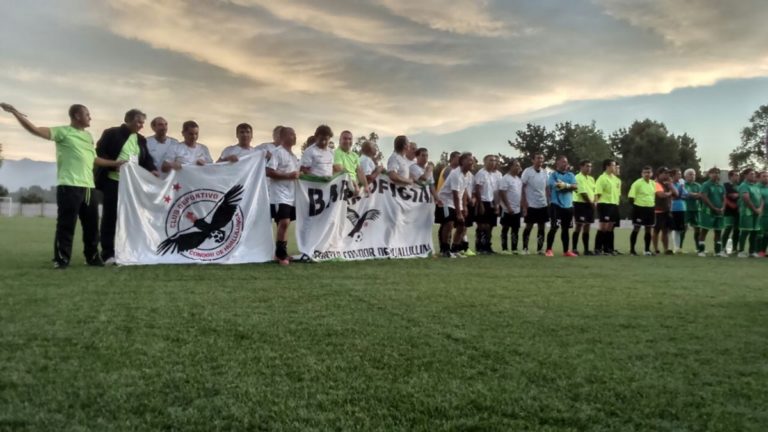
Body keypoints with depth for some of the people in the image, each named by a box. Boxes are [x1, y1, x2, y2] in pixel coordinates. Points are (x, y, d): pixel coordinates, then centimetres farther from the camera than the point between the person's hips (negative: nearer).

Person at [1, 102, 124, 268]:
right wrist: (15, 112, -17)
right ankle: (61, 260, 6)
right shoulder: (63, 131, -2)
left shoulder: (88, 136, 19)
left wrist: (115, 163, 26)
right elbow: (34, 130, -9)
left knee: (92, 224, 11)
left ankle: (92, 257, 22)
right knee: (66, 224, -3)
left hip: (88, 187, 7)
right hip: (69, 186, -7)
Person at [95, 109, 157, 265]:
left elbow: (147, 158, 12)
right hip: (112, 181, -5)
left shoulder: (141, 139, 15)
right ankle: (108, 254, 3)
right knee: (110, 217, -1)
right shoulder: (111, 134, -1)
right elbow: (99, 153, -7)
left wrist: (152, 169, -9)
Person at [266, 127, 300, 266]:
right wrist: (288, 176, -19)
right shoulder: (277, 152, -9)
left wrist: (298, 174, 8)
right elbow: (269, 172, -17)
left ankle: (281, 253, 19)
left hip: (291, 195, 9)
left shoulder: (293, 155, 18)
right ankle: (280, 254, -6)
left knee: (286, 223, 11)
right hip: (280, 195, -9)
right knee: (284, 222, -16)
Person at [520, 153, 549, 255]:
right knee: (529, 226, 1)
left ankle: (540, 249, 14)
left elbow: (547, 189, 12)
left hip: (543, 205, 5)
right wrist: (524, 205, -13)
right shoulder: (527, 171, -8)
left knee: (542, 227, 6)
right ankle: (525, 248, 10)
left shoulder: (545, 172, 7)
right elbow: (522, 189, -9)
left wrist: (548, 202, 6)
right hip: (531, 205, -5)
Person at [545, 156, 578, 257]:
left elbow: (576, 186, -2)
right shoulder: (553, 174, -3)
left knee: (565, 228, 11)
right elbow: (556, 185, -20)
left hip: (568, 205, 6)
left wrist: (565, 185, -13)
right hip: (556, 205, -5)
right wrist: (568, 186, -10)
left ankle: (566, 251, 18)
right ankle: (549, 250, 1)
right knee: (554, 227, -8)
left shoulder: (570, 175, 13)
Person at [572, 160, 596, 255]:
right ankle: (574, 248, -2)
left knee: (587, 227, 8)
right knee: (579, 226, -7)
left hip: (590, 205, 8)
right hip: (580, 204, -8)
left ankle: (586, 249, 12)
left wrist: (593, 202, -1)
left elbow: (594, 191, 15)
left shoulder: (591, 179, 16)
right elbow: (583, 192, -15)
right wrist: (591, 202, -10)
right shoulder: (578, 178, -9)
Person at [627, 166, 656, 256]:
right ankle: (632, 249, 4)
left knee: (649, 229, 8)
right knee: (636, 228, -3)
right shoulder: (637, 183, -9)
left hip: (650, 208, 6)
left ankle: (647, 250, 17)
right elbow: (631, 197, -10)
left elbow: (655, 196, 22)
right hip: (639, 208, -6)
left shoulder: (653, 184, 11)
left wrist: (654, 206, 14)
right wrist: (635, 206, -12)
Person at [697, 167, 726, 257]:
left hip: (719, 212, 6)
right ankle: (701, 250, 0)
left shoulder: (721, 186, 13)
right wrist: (714, 208, -15)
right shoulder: (706, 185, -6)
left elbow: (724, 198, 12)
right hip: (708, 211, -6)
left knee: (718, 231, 9)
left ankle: (718, 250, 15)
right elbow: (704, 198, -14)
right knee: (704, 230, -3)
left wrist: (722, 208, -6)